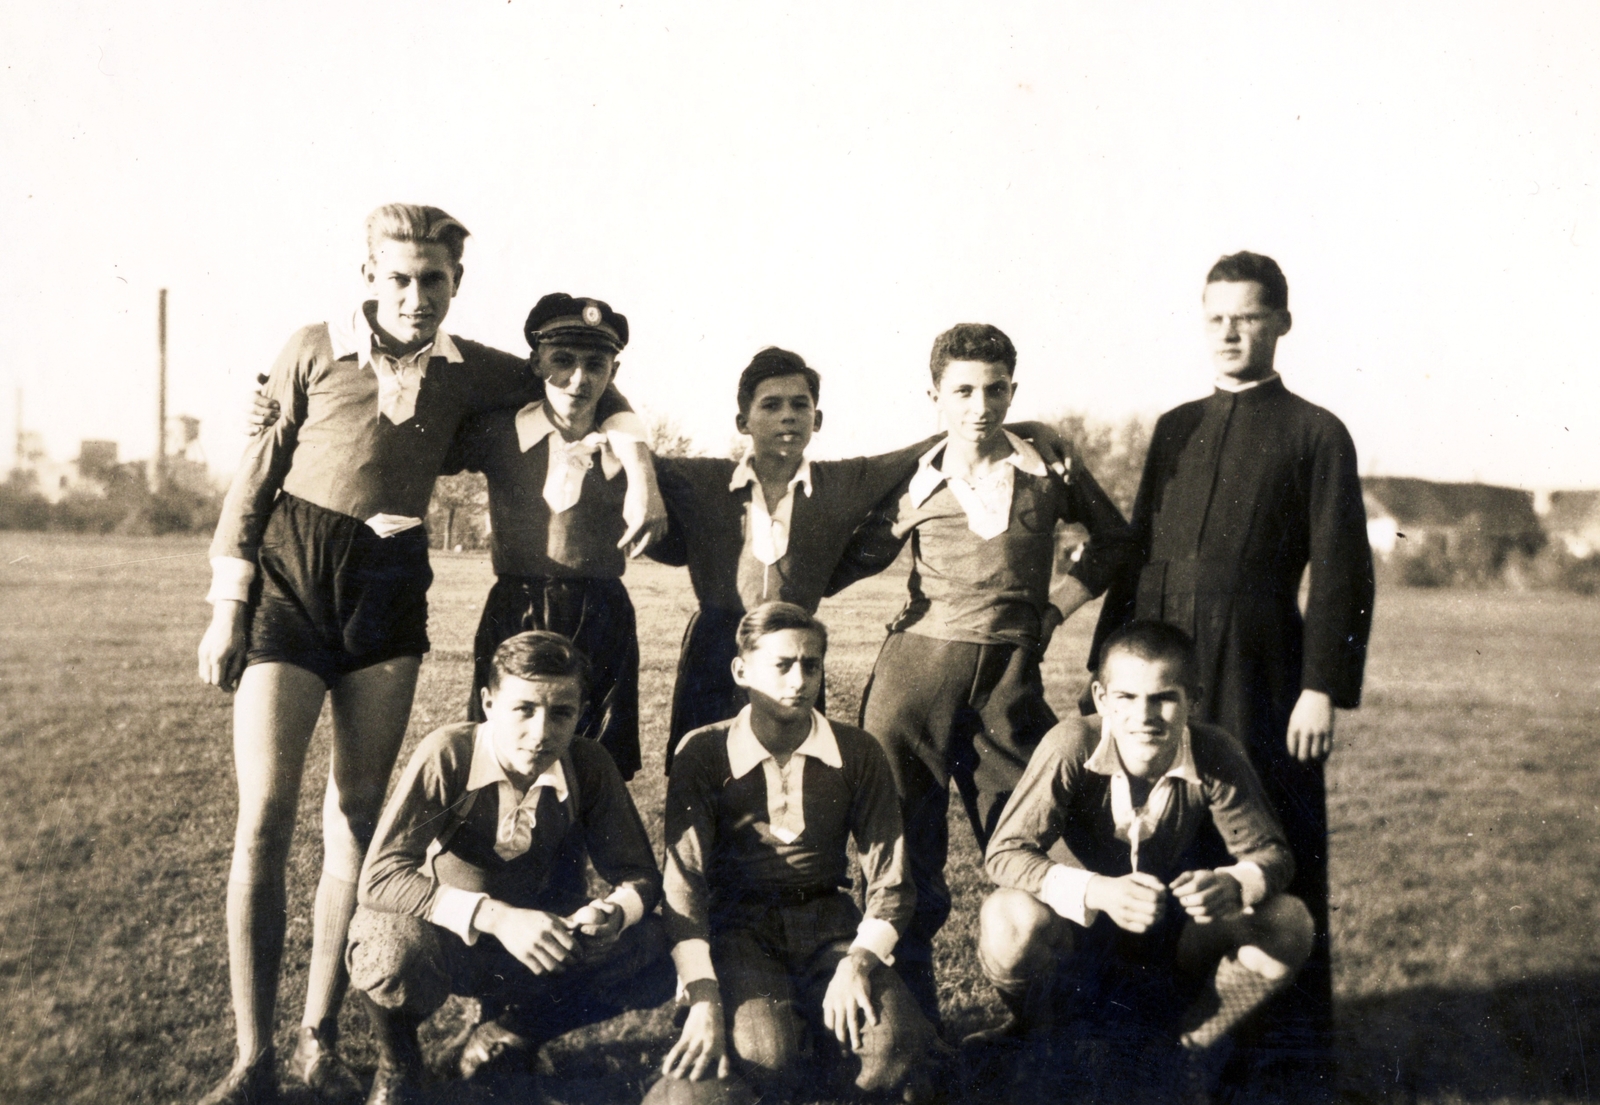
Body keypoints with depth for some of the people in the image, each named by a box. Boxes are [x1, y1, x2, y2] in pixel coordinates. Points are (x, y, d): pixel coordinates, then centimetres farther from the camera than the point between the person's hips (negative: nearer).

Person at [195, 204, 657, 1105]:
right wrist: (228, 608, -3)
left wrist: (636, 454, -2)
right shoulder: (315, 351, -2)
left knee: (357, 819, 5)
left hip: (390, 590, 3)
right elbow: (256, 478, 1)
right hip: (289, 578, -2)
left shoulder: (470, 372, 5)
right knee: (264, 819, -8)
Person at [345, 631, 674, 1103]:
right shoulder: (447, 755, -24)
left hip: (538, 941, 3)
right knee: (393, 949, -38)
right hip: (445, 936, -3)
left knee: (655, 952, -22)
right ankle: (395, 1065, 0)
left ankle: (509, 1029, 6)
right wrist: (494, 916, -41)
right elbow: (380, 877, -29)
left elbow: (638, 874, -6)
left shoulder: (590, 767, -15)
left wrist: (614, 911, -32)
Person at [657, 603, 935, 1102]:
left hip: (828, 923, 2)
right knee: (765, 1059, -30)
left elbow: (889, 882, 0)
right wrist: (704, 999, -23)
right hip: (739, 927, -2)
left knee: (892, 1050, -24)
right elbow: (683, 883, -11)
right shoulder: (704, 753, -7)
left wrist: (858, 961, -19)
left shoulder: (858, 754, -1)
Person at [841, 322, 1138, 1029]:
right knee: (905, 843, 2)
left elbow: (1114, 538, 20)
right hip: (917, 669, 0)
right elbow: (858, 557, 15)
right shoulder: (916, 480, 4)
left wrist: (1059, 601, 10)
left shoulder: (1048, 471, 4)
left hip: (1011, 674, 0)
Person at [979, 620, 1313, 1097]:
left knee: (1289, 924, -22)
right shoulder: (1072, 746, -25)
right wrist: (1099, 892, -43)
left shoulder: (1215, 755, -19)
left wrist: (1233, 884, -38)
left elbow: (1272, 853, -12)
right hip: (1080, 927, -2)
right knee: (1010, 920, -35)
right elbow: (1004, 852, -26)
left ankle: (1187, 1046, 5)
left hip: (1175, 933, 3)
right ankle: (1033, 1039, 1)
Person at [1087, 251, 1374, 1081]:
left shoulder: (1315, 435, 3)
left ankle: (1302, 1048, 16)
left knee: (1285, 861, 3)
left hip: (1264, 685, -4)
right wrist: (1108, 666, 11)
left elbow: (1340, 574, -2)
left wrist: (1323, 687, -11)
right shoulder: (1174, 429, 16)